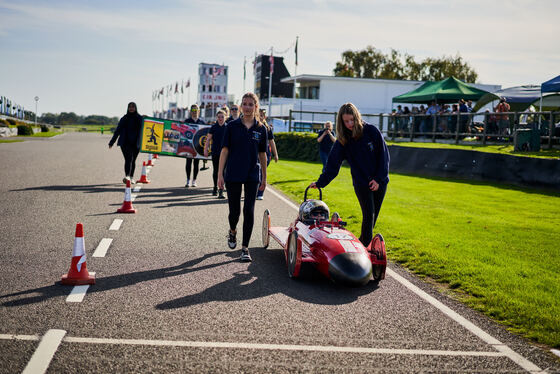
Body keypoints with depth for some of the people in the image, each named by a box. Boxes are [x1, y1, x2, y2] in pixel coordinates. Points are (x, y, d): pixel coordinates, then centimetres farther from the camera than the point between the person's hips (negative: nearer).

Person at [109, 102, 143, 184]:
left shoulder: (140, 118, 6)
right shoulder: (124, 118, 8)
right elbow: (117, 131, 11)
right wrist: (111, 142, 9)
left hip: (136, 143, 1)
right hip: (125, 143, -1)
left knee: (133, 160, 7)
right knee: (128, 159, -16)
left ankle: (131, 177, 18)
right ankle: (127, 176, -28)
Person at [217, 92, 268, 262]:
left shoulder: (261, 129, 4)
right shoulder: (232, 126, 0)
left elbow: (262, 154, 9)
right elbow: (225, 150, -1)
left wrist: (264, 178, 10)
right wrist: (220, 174, -6)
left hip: (252, 175, 1)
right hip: (233, 174, 0)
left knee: (249, 211, -5)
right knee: (234, 210, 6)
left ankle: (245, 248, 3)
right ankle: (232, 231, 40)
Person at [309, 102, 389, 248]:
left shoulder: (372, 131, -6)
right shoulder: (342, 140, 0)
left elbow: (384, 155, -4)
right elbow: (333, 164, 4)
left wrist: (379, 179, -9)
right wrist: (320, 182, -1)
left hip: (379, 181, 1)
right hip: (361, 183, 0)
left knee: (373, 216, 7)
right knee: (369, 214, -12)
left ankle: (362, 242, 23)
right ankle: (365, 247, -8)